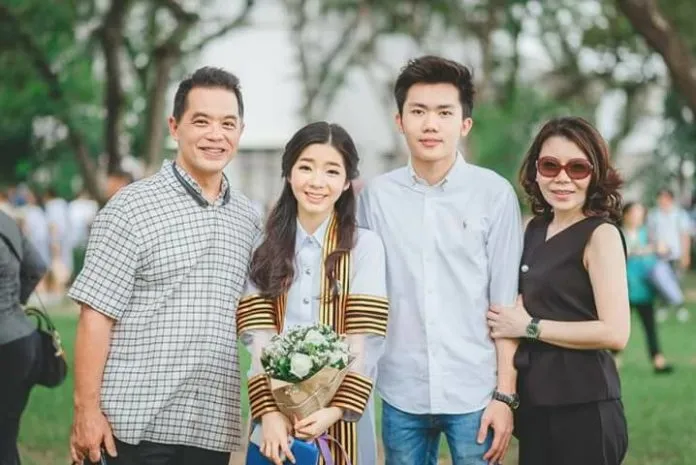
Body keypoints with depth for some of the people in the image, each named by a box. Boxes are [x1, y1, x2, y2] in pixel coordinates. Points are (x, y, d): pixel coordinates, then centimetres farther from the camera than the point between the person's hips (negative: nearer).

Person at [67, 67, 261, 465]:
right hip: (138, 424, -4)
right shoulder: (133, 208, -4)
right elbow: (96, 315, -7)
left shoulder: (248, 220, 11)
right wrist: (87, 409, -12)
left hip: (214, 428, 5)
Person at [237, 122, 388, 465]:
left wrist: (336, 409, -18)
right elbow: (258, 340, -2)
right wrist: (269, 412, -15)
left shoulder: (365, 246, -2)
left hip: (341, 416, -2)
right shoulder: (266, 249, 6)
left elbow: (365, 343, -8)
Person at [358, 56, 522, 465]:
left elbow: (506, 301, -2)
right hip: (401, 395, 2)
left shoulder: (495, 193, -3)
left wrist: (505, 393, -5)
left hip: (475, 394, -2)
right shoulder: (377, 196, 3)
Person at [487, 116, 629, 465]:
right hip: (536, 402, 7)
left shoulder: (600, 235, -11)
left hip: (583, 409, -7)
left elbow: (615, 333, -20)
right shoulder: (536, 228, 9)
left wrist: (530, 328, -13)